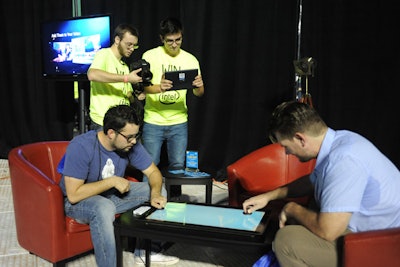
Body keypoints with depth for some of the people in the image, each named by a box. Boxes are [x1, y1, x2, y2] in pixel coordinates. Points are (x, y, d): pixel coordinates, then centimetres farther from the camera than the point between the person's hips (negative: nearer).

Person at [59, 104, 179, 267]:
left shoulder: (130, 145, -13)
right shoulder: (81, 147, -29)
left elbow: (153, 172, -4)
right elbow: (73, 195, -31)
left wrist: (155, 194, -24)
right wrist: (112, 181, -28)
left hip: (111, 194, 6)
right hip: (78, 202, -6)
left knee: (159, 190, -4)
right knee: (104, 207, -40)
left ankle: (144, 252, 5)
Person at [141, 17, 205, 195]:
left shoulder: (190, 60, 3)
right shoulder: (150, 56, -4)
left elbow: (198, 93, 5)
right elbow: (143, 87, -12)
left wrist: (199, 87, -21)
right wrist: (159, 88, -34)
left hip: (179, 123, 2)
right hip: (153, 122, -2)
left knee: (178, 166, 8)